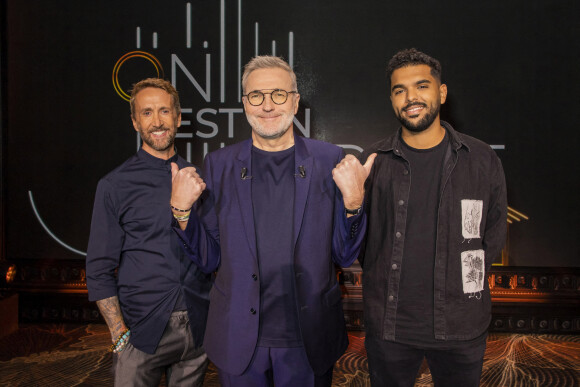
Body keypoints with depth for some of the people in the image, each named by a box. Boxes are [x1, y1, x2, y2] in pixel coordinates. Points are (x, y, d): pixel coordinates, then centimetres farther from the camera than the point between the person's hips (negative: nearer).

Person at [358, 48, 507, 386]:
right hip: (389, 324, 0)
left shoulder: (482, 159, -1)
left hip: (461, 326, 1)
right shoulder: (373, 161, -2)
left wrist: (465, 281, 2)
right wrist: (387, 282, 1)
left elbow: (494, 232, 7)